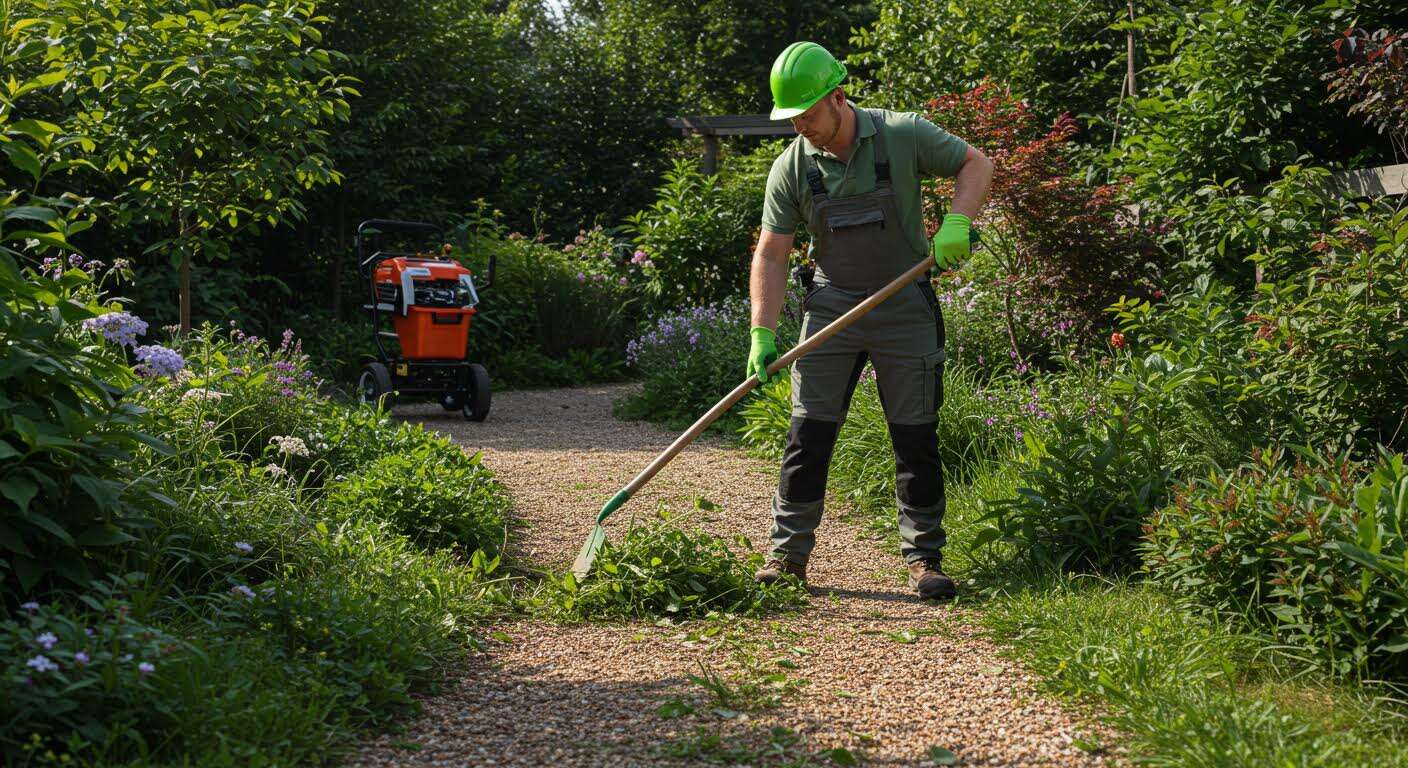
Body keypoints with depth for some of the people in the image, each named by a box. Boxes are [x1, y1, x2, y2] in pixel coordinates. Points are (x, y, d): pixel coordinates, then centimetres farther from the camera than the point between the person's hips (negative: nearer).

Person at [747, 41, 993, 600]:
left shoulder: (904, 135, -11)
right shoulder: (791, 167, -6)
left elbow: (975, 164, 0)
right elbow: (771, 253, -4)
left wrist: (956, 223, -18)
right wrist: (762, 332, -13)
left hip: (906, 308, -1)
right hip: (831, 309, 2)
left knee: (916, 438, 1)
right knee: (808, 434, -1)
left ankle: (924, 559, 11)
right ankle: (788, 554, 9)